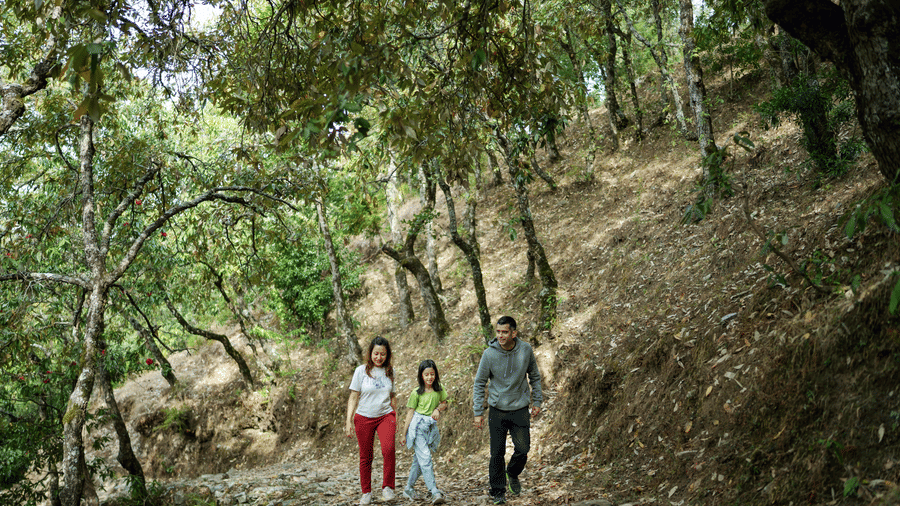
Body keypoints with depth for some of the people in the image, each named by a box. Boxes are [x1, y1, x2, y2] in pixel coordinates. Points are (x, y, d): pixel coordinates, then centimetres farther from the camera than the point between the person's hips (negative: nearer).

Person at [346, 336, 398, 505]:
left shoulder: (390, 371, 4)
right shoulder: (361, 371, -5)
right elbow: (353, 398, -2)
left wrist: (396, 420, 14)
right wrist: (348, 421, -7)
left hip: (385, 416, 1)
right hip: (364, 418, -1)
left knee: (388, 448, -24)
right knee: (366, 456, 6)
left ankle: (387, 487, -10)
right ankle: (366, 492, 24)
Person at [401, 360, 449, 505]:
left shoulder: (439, 390, 4)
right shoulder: (416, 393, -6)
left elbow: (444, 402, 19)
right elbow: (410, 412, -1)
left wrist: (438, 409, -4)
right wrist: (404, 432, 2)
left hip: (431, 427, 5)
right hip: (417, 426, -5)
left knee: (419, 459, 11)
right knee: (425, 458, -14)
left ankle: (408, 489, 26)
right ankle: (435, 492, -18)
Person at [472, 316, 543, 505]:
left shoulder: (526, 350, -5)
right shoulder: (489, 354, -11)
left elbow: (535, 377, 11)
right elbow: (479, 383, -2)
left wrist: (537, 402, 9)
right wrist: (478, 412, -4)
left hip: (520, 409, 1)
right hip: (497, 411, -1)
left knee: (523, 449, -5)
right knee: (497, 454, 1)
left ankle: (513, 474, 26)